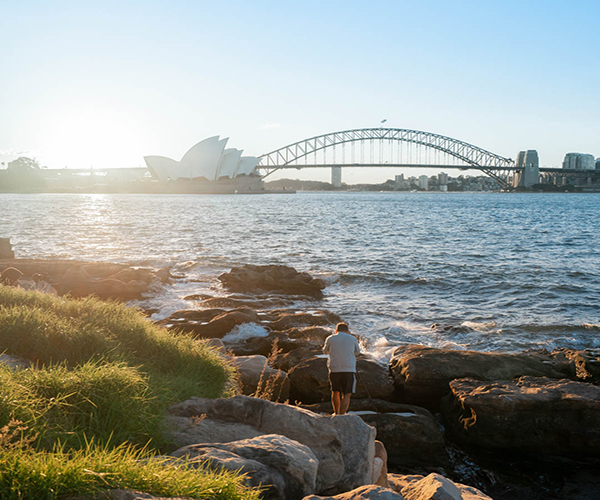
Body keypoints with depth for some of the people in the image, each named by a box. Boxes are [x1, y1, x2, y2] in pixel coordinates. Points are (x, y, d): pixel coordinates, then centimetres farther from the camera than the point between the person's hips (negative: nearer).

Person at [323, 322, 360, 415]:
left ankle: (336, 413, 31)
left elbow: (325, 351, 23)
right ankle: (341, 415, -9)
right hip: (349, 370, -2)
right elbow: (357, 352, 23)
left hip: (334, 369, 2)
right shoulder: (352, 339, 6)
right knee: (346, 395, 1)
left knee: (335, 391, 20)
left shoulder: (330, 339, 5)